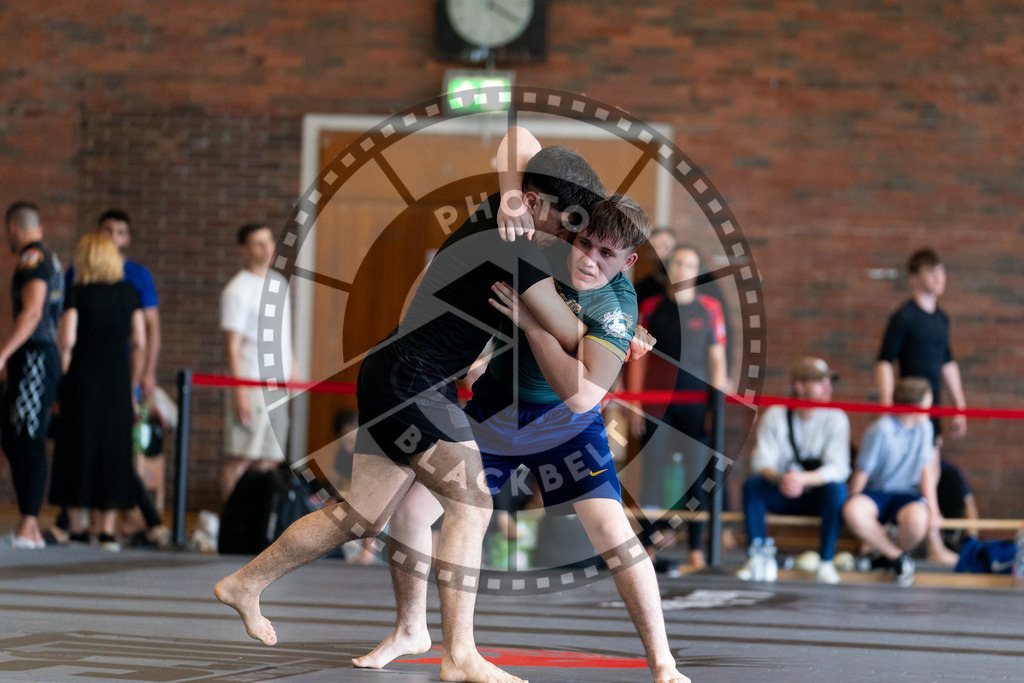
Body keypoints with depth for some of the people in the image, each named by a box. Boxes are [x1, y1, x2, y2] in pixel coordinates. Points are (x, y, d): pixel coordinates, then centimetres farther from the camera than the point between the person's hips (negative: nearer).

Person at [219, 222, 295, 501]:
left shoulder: (279, 282, 16)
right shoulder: (237, 291, -6)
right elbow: (232, 344, -10)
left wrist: (292, 368, 17)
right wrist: (239, 392, -16)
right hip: (251, 383, -7)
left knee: (269, 458, 5)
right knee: (239, 458, -7)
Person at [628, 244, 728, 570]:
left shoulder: (709, 308, 4)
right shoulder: (650, 307, 6)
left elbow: (717, 360, 5)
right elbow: (639, 357, 7)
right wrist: (634, 406, 2)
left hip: (696, 405, 0)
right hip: (656, 404, 1)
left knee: (698, 475, -1)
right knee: (652, 475, 0)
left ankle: (696, 548, 4)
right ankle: (648, 545, 5)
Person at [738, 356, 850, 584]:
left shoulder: (835, 418, -9)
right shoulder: (774, 416, -5)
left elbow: (838, 468, -20)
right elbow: (761, 462, -13)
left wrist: (803, 479, -38)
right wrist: (780, 478, -37)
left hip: (818, 496, -1)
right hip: (782, 497, 1)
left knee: (836, 489, -32)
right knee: (752, 485, -25)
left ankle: (826, 563, -25)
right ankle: (759, 557, -20)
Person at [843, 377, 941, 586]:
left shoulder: (924, 427, 2)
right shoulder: (881, 430, -15)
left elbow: (926, 469, 3)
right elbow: (862, 473, -8)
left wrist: (933, 510, -5)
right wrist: (852, 505, -2)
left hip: (907, 494, 2)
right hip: (875, 493, -2)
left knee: (917, 520, -36)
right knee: (852, 511, -38)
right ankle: (895, 556, -16)